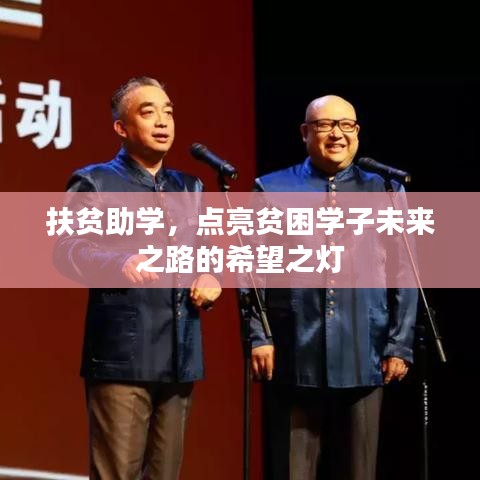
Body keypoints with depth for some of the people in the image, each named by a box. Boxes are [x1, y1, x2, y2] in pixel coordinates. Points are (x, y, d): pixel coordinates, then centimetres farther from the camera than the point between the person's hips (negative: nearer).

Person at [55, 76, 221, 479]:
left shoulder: (189, 188, 21)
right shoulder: (95, 183, 2)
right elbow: (69, 246, -11)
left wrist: (209, 279, 3)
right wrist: (120, 264, -31)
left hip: (179, 357, 6)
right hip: (122, 357, -6)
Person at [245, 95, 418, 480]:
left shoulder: (385, 192, 10)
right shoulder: (272, 190, 8)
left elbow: (404, 275, 8)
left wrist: (400, 346, 1)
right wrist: (258, 337, -5)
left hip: (364, 360, 1)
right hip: (294, 360, -1)